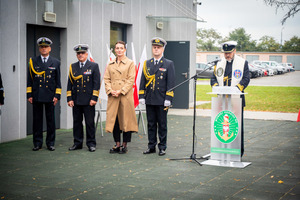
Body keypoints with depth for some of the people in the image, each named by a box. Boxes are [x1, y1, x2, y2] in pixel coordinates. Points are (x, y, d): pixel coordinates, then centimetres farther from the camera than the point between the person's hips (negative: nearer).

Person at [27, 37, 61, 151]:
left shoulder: (56, 63, 8)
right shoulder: (33, 61, 8)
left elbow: (58, 81, 6)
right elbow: (30, 80, 7)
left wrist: (57, 96, -2)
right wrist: (29, 95, 0)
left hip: (50, 96, 0)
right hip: (36, 96, 0)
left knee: (51, 120, 4)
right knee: (37, 120, 4)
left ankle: (50, 143, 13)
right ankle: (37, 143, 12)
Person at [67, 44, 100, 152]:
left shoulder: (94, 66, 2)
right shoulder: (72, 67, 11)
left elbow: (96, 83, -3)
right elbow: (70, 83, 10)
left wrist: (94, 98, -10)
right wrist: (69, 99, 2)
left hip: (88, 101, -3)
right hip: (76, 100, 3)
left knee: (90, 122, 1)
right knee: (77, 122, 8)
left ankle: (91, 143, 10)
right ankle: (77, 143, 17)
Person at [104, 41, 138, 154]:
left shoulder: (130, 63, 2)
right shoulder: (110, 64, 13)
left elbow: (131, 80, -5)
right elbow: (106, 79, 10)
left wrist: (121, 91, -14)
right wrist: (110, 90, -7)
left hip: (125, 95, -4)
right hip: (113, 96, 4)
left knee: (125, 119, -1)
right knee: (114, 119, 4)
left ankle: (124, 145, 8)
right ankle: (117, 145, 14)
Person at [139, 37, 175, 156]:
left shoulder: (169, 64, 1)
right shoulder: (147, 64, 12)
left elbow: (171, 83, -4)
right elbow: (143, 81, 12)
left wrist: (168, 99, -11)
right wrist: (141, 96, 4)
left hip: (162, 101, -3)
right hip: (149, 100, 3)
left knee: (162, 125, 4)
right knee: (151, 124, 8)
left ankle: (162, 147, 12)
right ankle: (151, 146, 16)